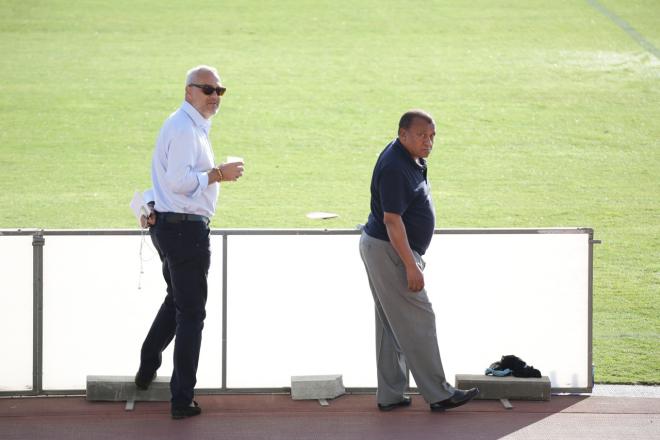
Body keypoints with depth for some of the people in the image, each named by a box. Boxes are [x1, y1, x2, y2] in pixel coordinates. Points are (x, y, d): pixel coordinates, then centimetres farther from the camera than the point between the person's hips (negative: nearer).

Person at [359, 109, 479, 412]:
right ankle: (438, 395, 1)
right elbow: (392, 220, -25)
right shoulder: (395, 168, -23)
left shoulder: (409, 160, 10)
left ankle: (389, 396, 18)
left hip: (379, 249, 11)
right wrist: (411, 266, -25)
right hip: (388, 251, -11)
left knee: (391, 325, 13)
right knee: (418, 322, -5)